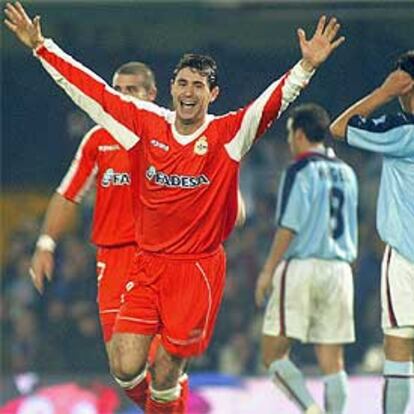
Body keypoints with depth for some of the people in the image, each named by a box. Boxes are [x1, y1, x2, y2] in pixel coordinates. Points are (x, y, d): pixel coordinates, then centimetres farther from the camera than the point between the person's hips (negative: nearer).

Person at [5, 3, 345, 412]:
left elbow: (271, 102, -18)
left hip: (198, 268, -3)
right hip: (146, 266, 3)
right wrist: (40, 46, 7)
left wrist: (306, 66, -35)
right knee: (126, 370, -6)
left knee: (165, 378, -2)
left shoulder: (227, 134, -5)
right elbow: (91, 90, 7)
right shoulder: (146, 124, 2)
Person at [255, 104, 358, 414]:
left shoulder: (300, 171, -6)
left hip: (301, 267, -6)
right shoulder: (345, 173, 13)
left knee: (273, 353, -1)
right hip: (340, 270, 6)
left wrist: (268, 271, -7)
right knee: (332, 360, 4)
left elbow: (288, 228, -11)